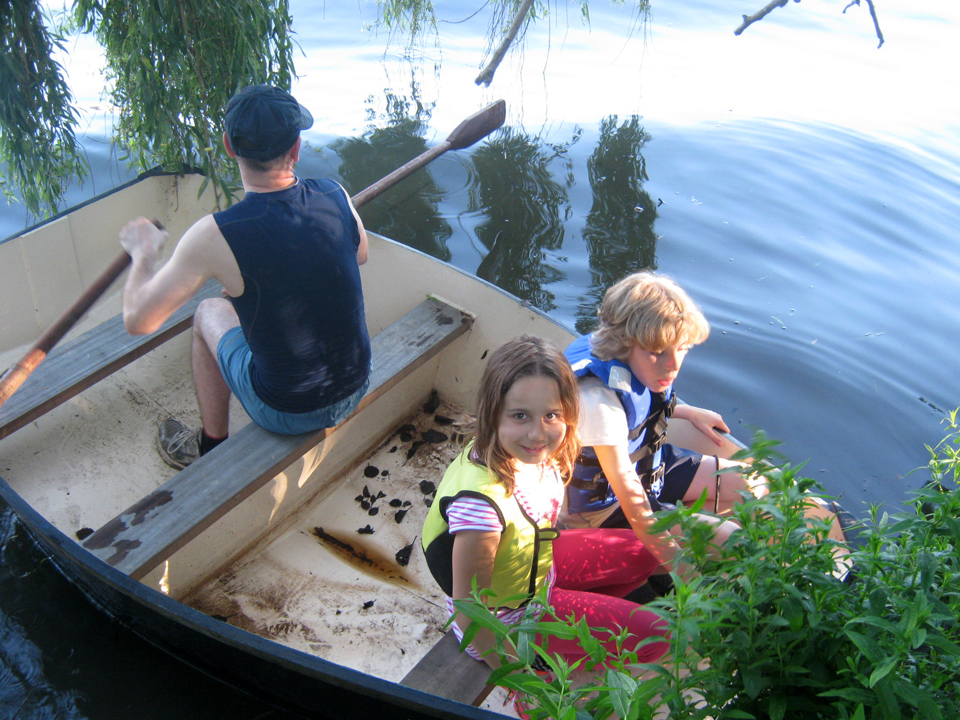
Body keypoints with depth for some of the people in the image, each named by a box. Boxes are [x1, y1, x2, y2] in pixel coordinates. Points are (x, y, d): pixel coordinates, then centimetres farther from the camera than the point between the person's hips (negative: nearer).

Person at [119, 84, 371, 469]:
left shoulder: (215, 235, -24)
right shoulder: (335, 196, -11)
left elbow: (138, 320, -13)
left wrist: (143, 255, 6)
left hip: (287, 412, -4)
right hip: (357, 390, 4)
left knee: (210, 312, 20)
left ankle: (211, 448, 33)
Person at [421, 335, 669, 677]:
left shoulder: (535, 454, -21)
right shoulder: (482, 502, -42)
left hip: (540, 566, 7)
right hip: (503, 622, -7)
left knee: (645, 553, 13)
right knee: (651, 637, -5)